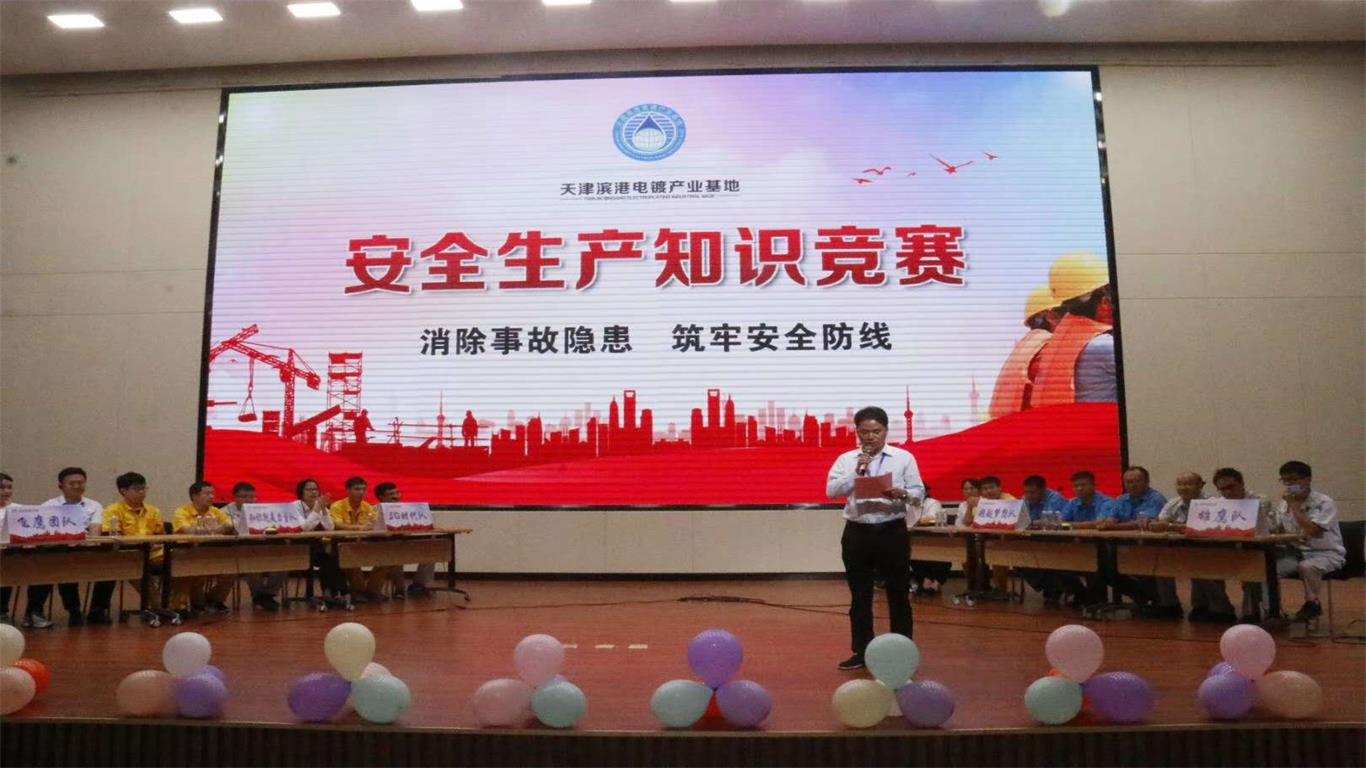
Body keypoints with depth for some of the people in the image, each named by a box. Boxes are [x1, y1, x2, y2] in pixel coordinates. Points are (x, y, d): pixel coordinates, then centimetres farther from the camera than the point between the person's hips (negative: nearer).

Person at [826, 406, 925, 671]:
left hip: (892, 531, -1)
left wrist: (901, 493, -22)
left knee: (898, 594, 6)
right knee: (860, 596, 9)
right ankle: (862, 651, 20)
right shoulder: (846, 460, 5)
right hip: (857, 533, 2)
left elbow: (919, 492, -2)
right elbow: (831, 490, -5)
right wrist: (857, 471, -15)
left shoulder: (904, 458, 2)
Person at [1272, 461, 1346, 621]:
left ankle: (1312, 603, -10)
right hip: (1297, 552, 5)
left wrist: (1294, 506, -22)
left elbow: (1313, 531, -28)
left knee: (1306, 566, -37)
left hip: (1326, 553, -5)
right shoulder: (1284, 503, 4)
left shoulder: (1324, 503, -15)